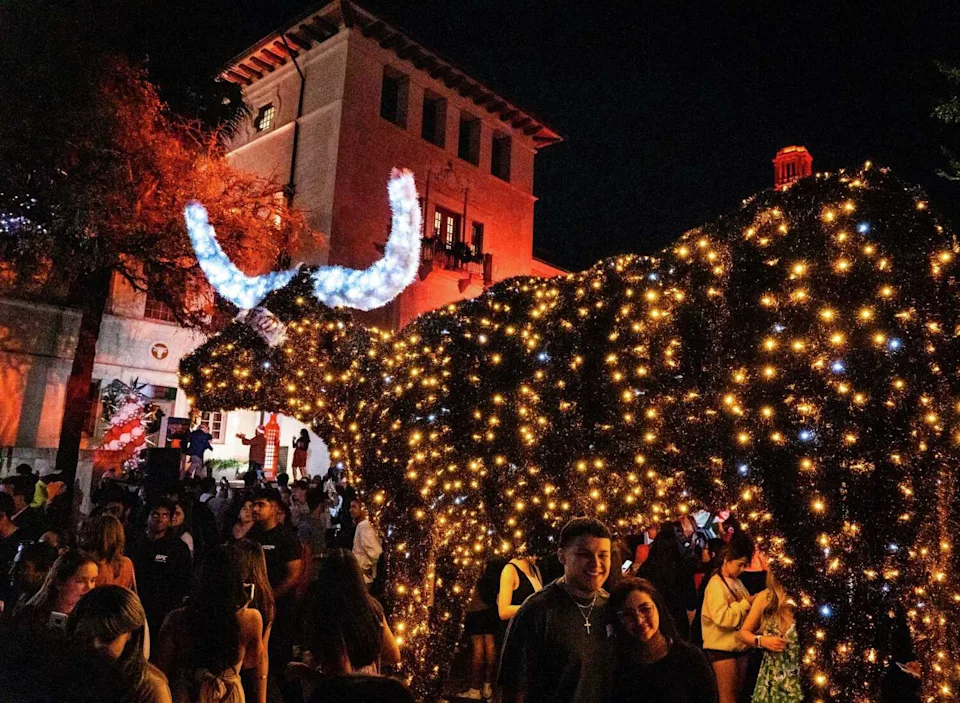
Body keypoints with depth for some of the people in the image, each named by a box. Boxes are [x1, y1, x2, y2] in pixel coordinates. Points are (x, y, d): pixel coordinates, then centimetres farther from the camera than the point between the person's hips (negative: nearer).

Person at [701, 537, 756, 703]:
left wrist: (754, 603, -2)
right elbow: (722, 618, -25)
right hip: (723, 649, -8)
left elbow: (743, 610, 17)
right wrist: (746, 604, -18)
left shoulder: (737, 582, 11)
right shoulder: (716, 584, -15)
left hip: (740, 646, 8)